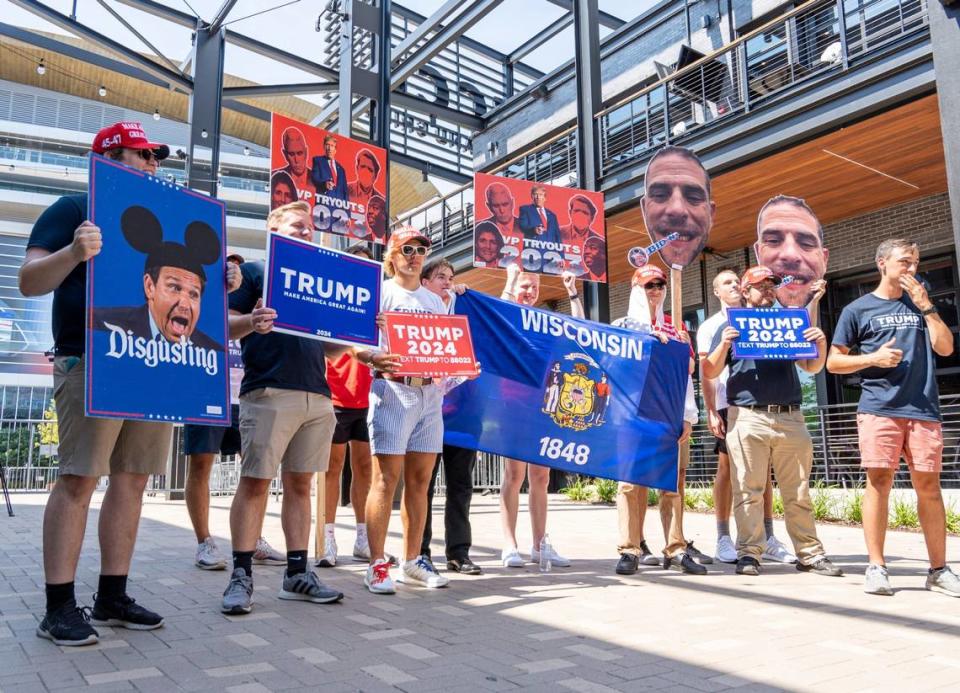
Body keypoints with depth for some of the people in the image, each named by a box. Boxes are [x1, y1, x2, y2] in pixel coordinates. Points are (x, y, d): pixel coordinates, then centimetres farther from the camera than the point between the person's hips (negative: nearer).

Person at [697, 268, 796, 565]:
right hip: (728, 404, -3)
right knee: (727, 468, -2)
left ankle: (767, 538, 9)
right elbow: (706, 373, 1)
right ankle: (723, 539, 5)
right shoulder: (710, 326, 7)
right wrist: (711, 411, -10)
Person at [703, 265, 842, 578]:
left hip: (790, 418, 3)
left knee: (798, 492, 5)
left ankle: (810, 553, 11)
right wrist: (724, 345, -12)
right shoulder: (731, 327, 12)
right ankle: (749, 552, 2)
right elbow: (709, 372, 5)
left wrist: (821, 345, 0)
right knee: (748, 491, -3)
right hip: (747, 418, -3)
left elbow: (812, 368, 20)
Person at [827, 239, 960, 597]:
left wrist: (926, 306, 0)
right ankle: (876, 567, -1)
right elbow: (833, 362, 7)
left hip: (924, 409, 3)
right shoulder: (858, 309, 9)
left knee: (928, 485, 2)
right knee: (879, 482, -7)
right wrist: (873, 357, -8)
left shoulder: (921, 304, 18)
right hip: (879, 408, -3)